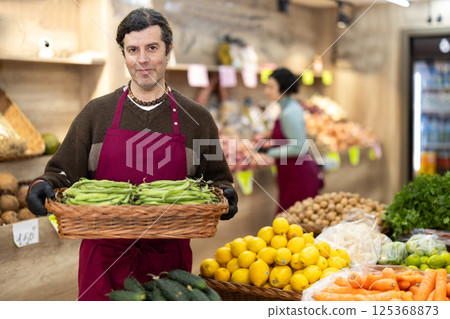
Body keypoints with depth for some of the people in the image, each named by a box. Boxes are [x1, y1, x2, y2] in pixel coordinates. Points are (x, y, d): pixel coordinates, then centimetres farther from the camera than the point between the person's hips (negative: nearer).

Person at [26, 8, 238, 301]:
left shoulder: (196, 118, 5)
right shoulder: (97, 113, 7)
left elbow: (217, 178, 11)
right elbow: (63, 173, 9)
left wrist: (224, 195, -10)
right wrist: (44, 186, -13)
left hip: (169, 256, 0)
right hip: (104, 256, 0)